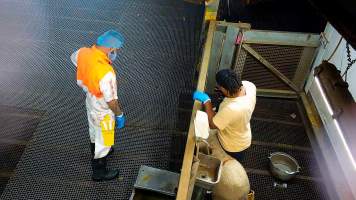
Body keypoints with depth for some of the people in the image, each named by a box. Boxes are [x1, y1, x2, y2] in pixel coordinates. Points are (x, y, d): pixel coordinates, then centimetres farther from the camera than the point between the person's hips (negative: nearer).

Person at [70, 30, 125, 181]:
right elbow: (111, 100, -30)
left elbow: (73, 58, 8)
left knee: (94, 131, 32)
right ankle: (99, 172, 39)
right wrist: (119, 115, -11)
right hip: (103, 112, -7)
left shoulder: (83, 52, -17)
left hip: (90, 104, 7)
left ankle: (96, 151, 62)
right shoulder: (106, 73, -41)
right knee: (103, 140, 16)